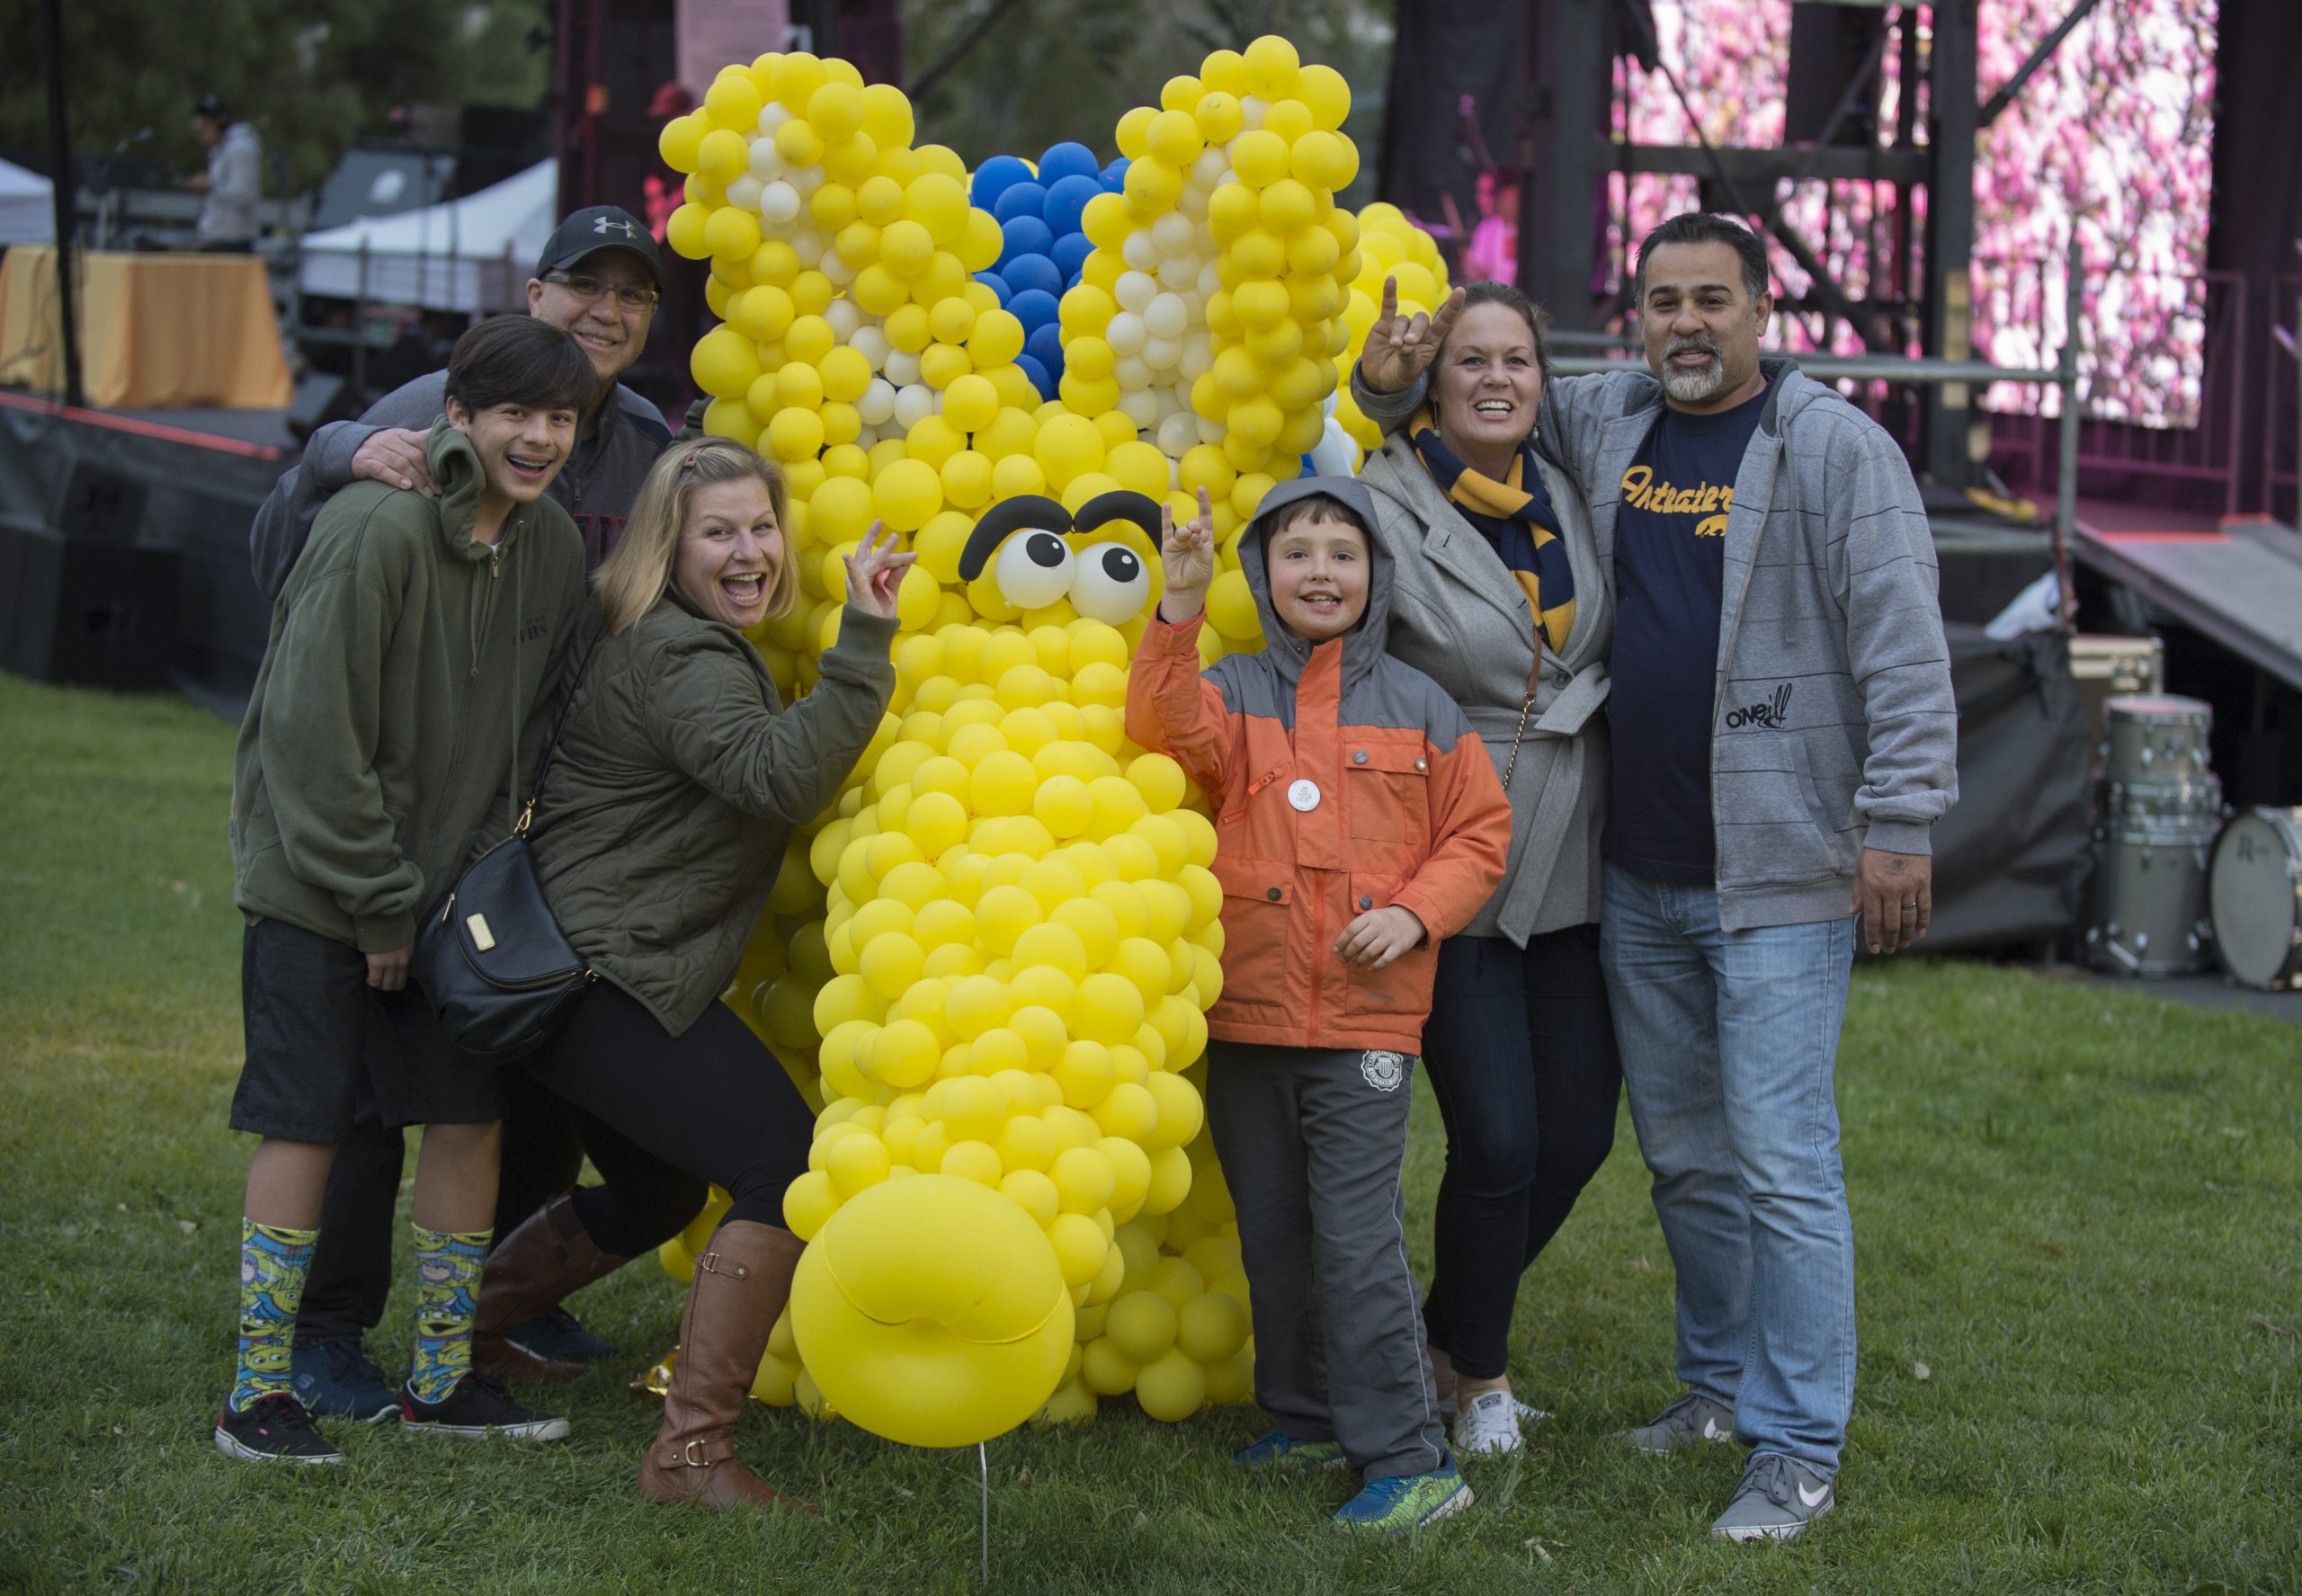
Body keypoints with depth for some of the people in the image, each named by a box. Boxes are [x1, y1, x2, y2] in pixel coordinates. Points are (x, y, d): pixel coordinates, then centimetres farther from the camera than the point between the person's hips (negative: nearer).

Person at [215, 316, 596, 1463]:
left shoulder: (553, 549, 2)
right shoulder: (380, 530, -20)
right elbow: (314, 733, -19)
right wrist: (379, 903, -15)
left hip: (448, 881, 7)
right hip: (314, 880, -7)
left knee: (471, 1112, 6)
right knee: (306, 1123, -5)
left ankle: (442, 1381, 18)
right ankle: (257, 1397, 3)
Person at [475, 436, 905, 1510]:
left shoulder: (696, 651, 16)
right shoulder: (681, 663, -16)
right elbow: (780, 778, -31)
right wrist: (862, 644, -33)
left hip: (584, 971, 11)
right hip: (615, 976, -11)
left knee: (653, 1192, 28)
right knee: (786, 1168, -18)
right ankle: (690, 1452, -19)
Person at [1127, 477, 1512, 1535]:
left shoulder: (1417, 708, 3)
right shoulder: (1235, 694, 5)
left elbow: (1480, 833, 7)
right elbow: (1165, 727, -16)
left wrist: (1414, 912, -9)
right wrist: (1180, 610, -27)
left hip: (1364, 1020, -3)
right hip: (1247, 1017, 3)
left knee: (1356, 1238, -9)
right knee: (1272, 1236, 13)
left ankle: (1409, 1459, -5)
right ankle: (1309, 1419, 28)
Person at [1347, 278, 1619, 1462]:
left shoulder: (1567, 494, 7)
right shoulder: (1385, 503, -10)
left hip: (1573, 864, 6)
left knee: (1579, 1131, 7)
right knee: (1498, 1139, -8)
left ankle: (1450, 1330, 31)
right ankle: (1479, 1374, 17)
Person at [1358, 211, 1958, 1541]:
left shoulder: (1836, 447, -8)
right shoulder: (1604, 426, 9)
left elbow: (1904, 645, -11)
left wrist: (1900, 821, -17)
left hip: (1780, 878, -6)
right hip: (1641, 878, 6)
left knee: (1782, 1164, -7)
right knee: (1684, 1153, 16)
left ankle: (1800, 1451, -2)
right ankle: (1721, 1383, 32)